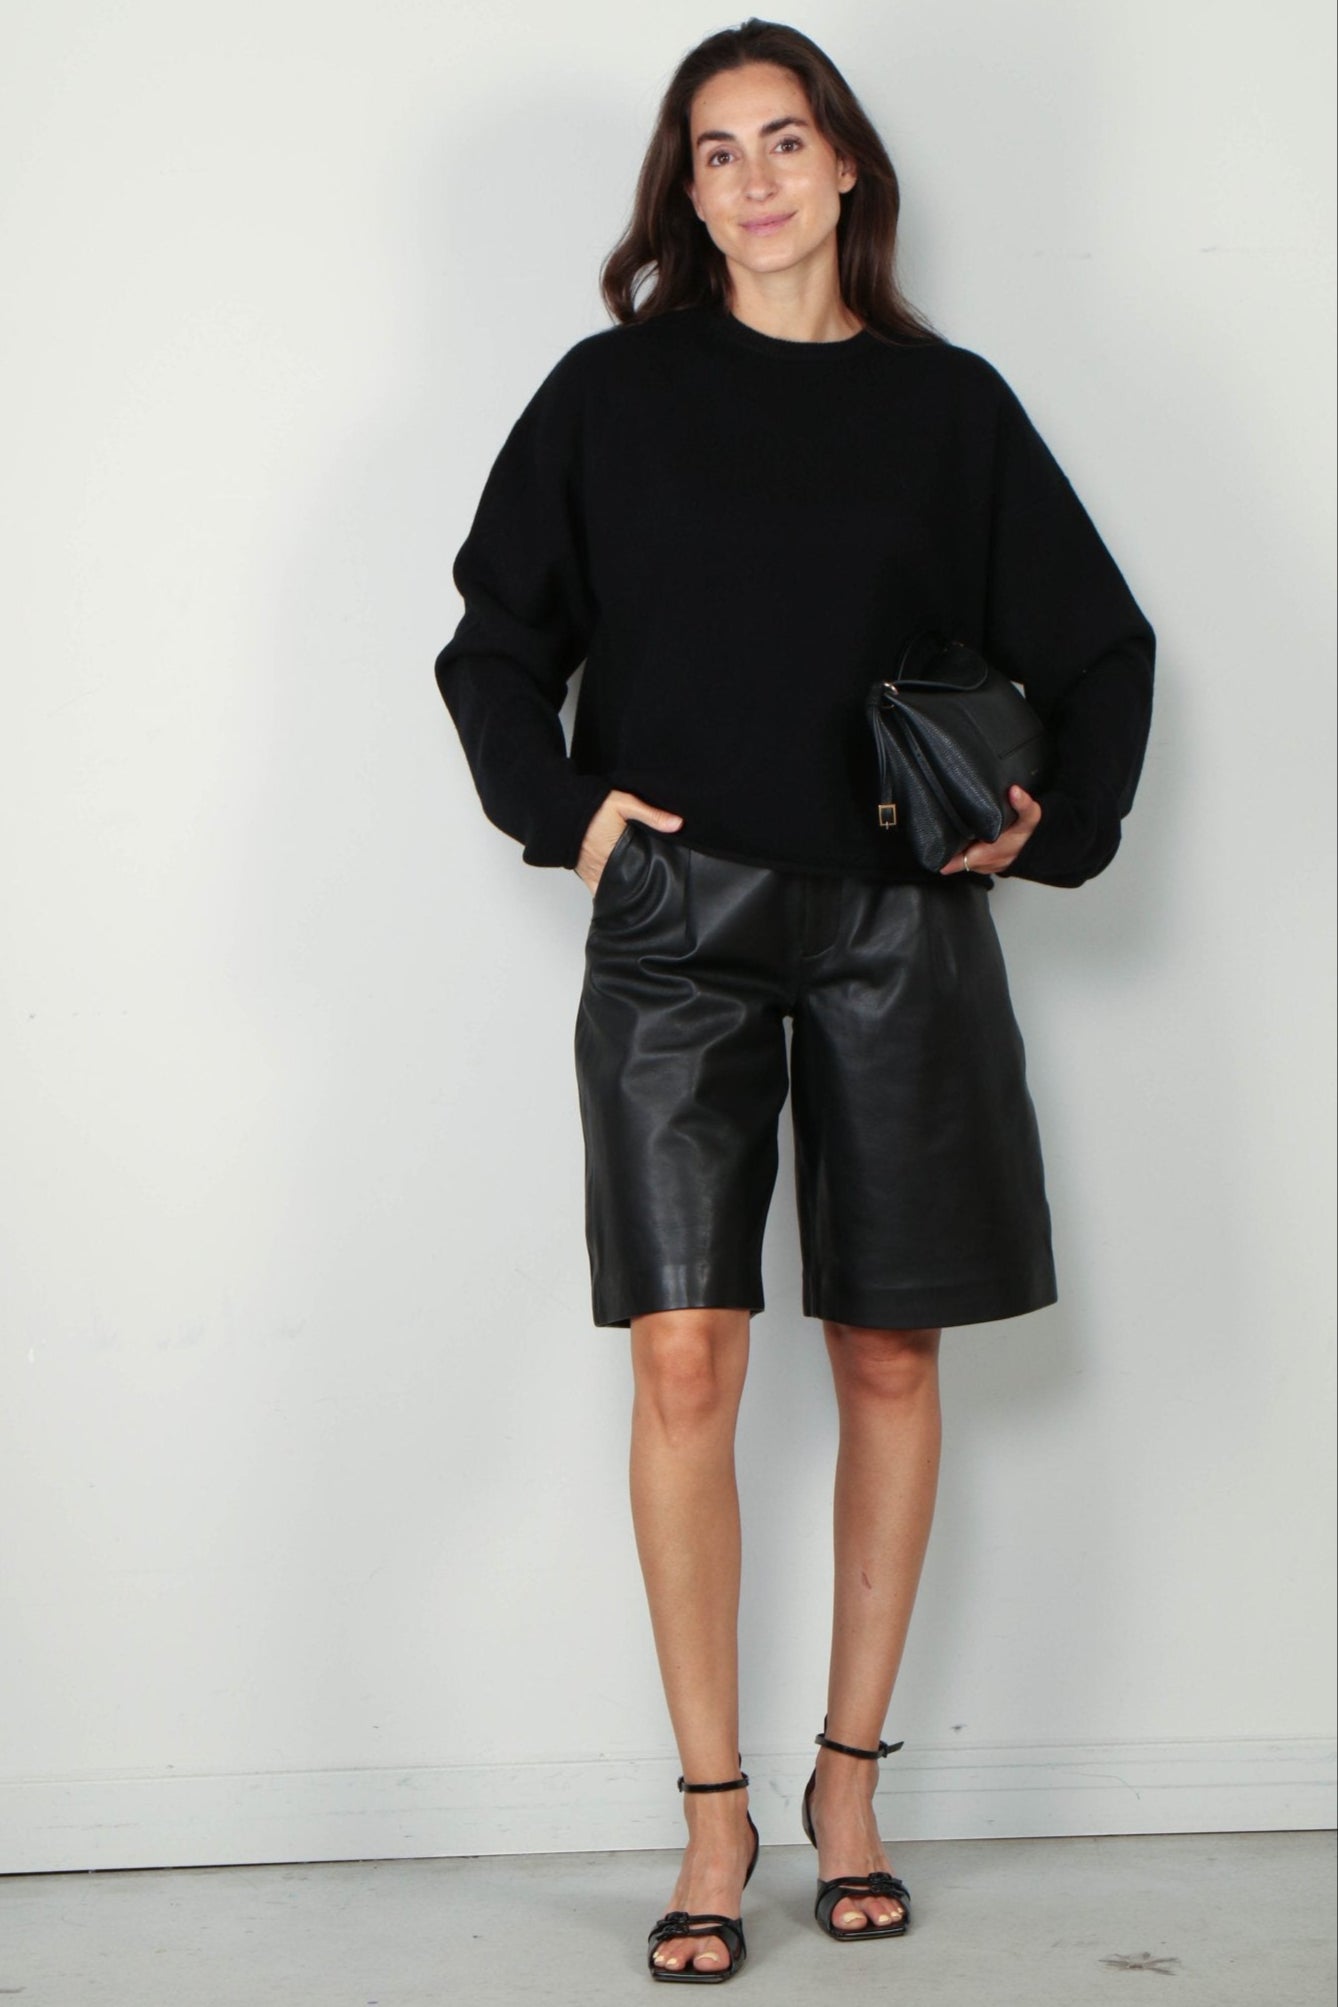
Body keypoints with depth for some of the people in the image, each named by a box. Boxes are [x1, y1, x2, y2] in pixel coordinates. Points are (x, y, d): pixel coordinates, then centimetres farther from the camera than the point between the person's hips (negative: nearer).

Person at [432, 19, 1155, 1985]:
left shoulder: (950, 403, 9)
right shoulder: (614, 392, 8)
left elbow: (1099, 646, 14)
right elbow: (494, 641, 12)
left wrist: (1058, 824, 1)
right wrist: (564, 806, -2)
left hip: (897, 921, 1)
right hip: (679, 919, -1)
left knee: (889, 1354, 4)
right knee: (685, 1358, -8)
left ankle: (850, 1779, 19)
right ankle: (714, 1818, 2)